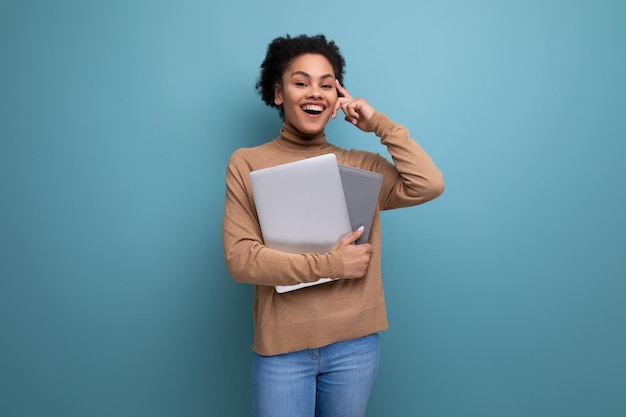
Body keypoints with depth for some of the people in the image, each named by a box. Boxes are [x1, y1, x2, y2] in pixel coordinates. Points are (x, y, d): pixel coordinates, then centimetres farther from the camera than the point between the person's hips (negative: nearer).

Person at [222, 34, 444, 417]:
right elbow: (239, 258, -10)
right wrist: (328, 265, -18)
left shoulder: (362, 165, 5)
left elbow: (429, 186, -11)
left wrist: (380, 124, -3)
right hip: (281, 347, -2)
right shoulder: (247, 164, -2)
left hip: (355, 344, 3)